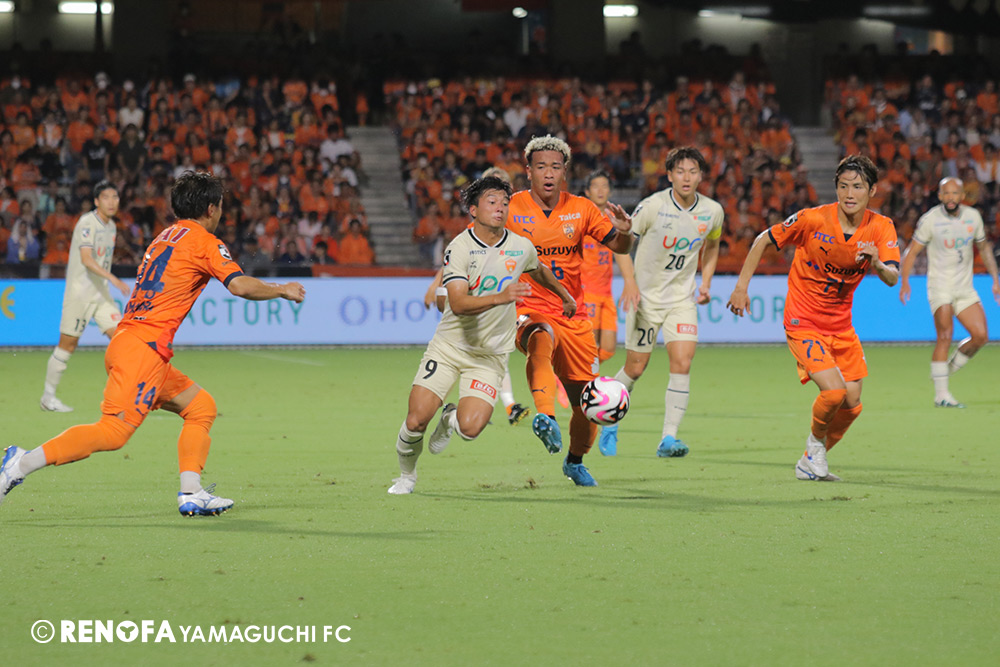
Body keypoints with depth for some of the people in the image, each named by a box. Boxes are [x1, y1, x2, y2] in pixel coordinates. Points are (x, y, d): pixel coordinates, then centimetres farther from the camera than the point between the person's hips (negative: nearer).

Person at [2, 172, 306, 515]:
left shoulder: (166, 236, 21)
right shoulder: (203, 242, -3)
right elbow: (240, 285, -15)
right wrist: (282, 290, -1)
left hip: (125, 342, 10)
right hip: (143, 348, -10)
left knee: (201, 406, 15)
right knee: (113, 431, -17)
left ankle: (191, 493, 4)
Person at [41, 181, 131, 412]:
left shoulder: (111, 226, 11)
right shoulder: (87, 223, -15)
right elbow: (86, 259, -28)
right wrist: (113, 278, -37)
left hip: (101, 293, 7)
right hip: (79, 290, -7)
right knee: (68, 344, -2)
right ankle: (48, 396, 10)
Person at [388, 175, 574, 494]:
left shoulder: (521, 247, -1)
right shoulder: (459, 248, -13)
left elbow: (540, 272, 24)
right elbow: (459, 303, -25)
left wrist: (565, 297, 39)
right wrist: (501, 297, -40)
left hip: (490, 353, 2)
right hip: (448, 346, -2)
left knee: (471, 427, -19)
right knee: (416, 421, -12)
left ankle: (451, 419, 20)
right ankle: (407, 474, 20)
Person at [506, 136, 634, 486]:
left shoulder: (581, 209, 4)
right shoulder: (511, 210, -3)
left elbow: (618, 246, 6)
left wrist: (623, 232, -18)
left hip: (574, 317, 4)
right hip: (530, 312, -3)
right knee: (541, 340, -41)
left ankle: (575, 462, 35)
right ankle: (545, 417, -60)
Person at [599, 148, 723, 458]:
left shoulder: (712, 211, -3)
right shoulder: (652, 206, -15)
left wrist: (706, 283, 6)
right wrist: (630, 281, -16)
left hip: (682, 297, 2)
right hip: (645, 295, -2)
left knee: (682, 363, -15)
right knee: (635, 368, 3)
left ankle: (669, 438, -12)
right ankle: (610, 422, 29)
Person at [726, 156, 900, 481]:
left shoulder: (881, 228, -8)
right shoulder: (812, 219, -17)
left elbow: (892, 278, -18)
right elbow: (763, 240, -4)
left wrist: (878, 264, -41)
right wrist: (741, 286, -5)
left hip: (841, 325, 5)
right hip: (803, 323, -5)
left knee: (852, 403, 2)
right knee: (833, 391, -21)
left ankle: (810, 463, 23)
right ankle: (816, 441, 9)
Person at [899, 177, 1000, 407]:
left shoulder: (973, 217, 5)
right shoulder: (930, 220, -8)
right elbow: (912, 251, -6)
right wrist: (904, 281, -19)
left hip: (965, 287, 5)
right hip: (940, 285, -5)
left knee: (980, 336, -6)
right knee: (945, 338, -17)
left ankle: (950, 366, 18)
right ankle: (941, 394, -13)